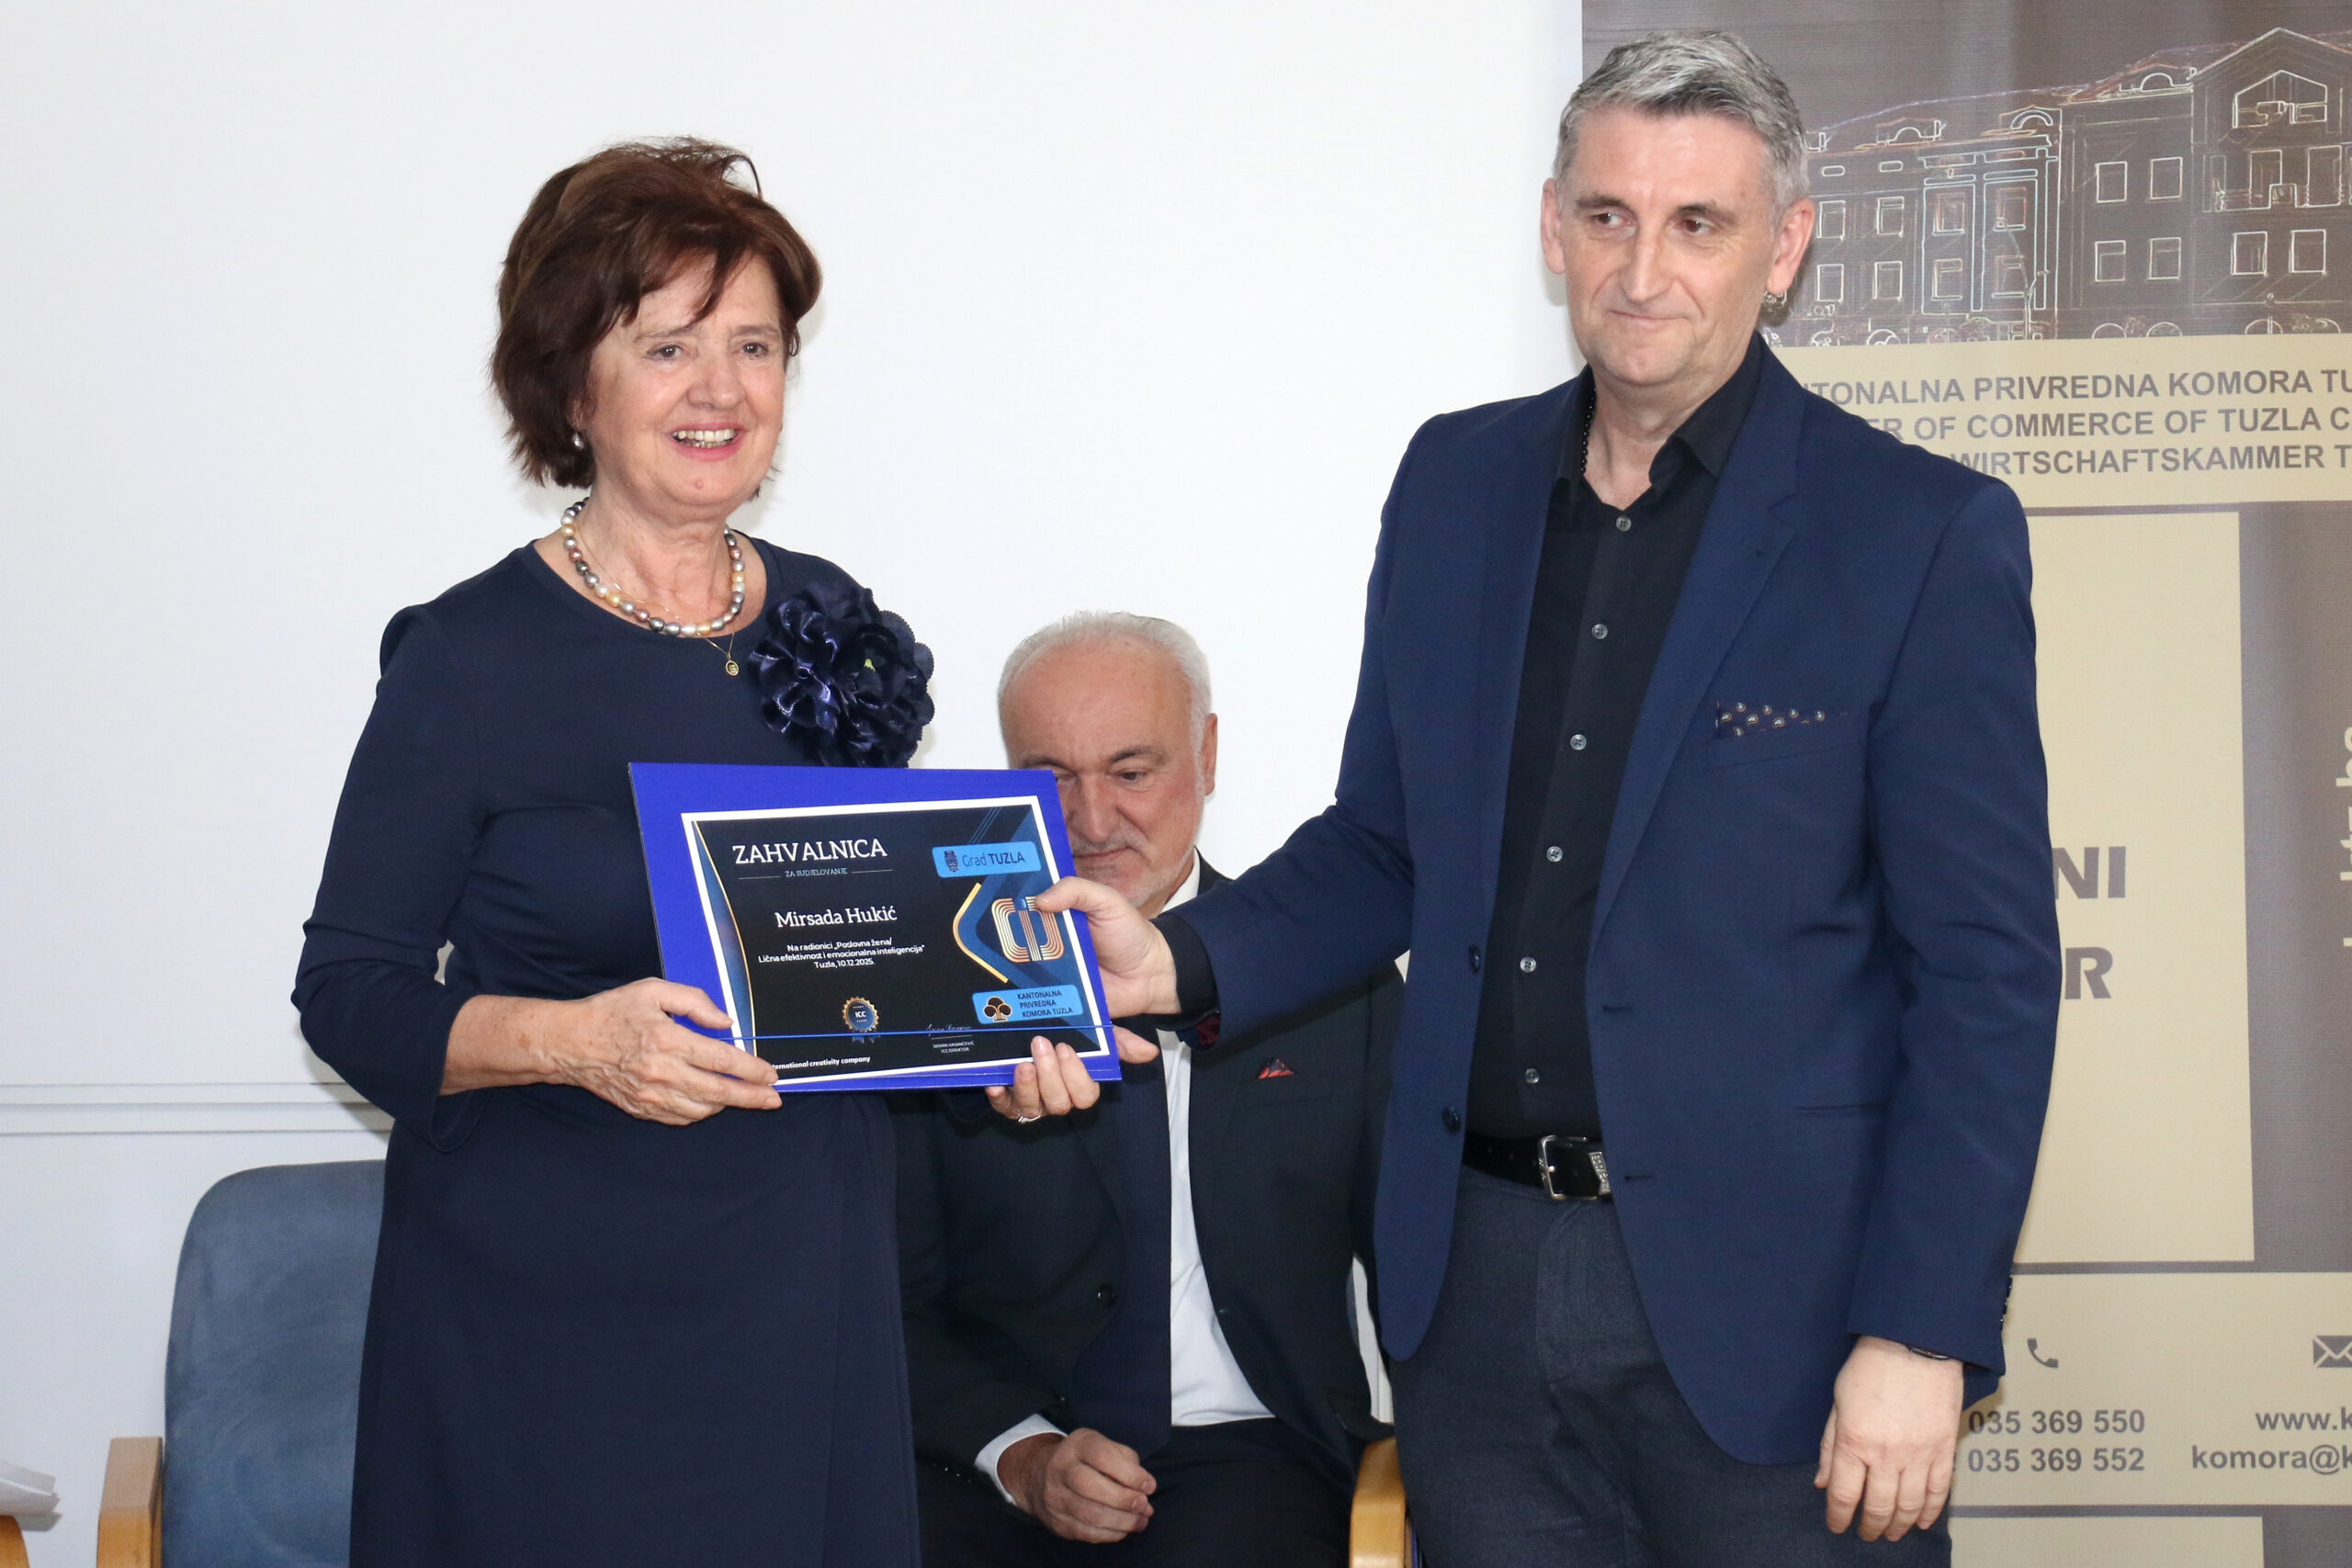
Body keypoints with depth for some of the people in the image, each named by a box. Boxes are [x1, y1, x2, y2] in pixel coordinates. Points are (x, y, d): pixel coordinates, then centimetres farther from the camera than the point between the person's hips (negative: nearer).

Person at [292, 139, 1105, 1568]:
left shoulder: (834, 626, 8)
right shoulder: (474, 660, -8)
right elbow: (348, 992, -8)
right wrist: (573, 1040, -24)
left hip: (805, 1292, 4)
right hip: (548, 1326, -4)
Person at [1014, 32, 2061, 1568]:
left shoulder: (1922, 533, -7)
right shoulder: (1457, 482, 8)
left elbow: (1986, 970, -8)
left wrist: (1921, 1337, -13)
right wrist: (1179, 961, -3)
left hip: (1763, 1299, -4)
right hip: (1478, 1282, 4)